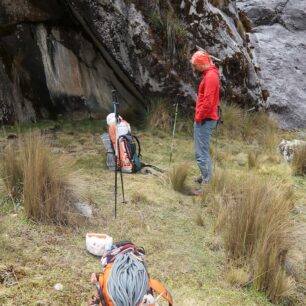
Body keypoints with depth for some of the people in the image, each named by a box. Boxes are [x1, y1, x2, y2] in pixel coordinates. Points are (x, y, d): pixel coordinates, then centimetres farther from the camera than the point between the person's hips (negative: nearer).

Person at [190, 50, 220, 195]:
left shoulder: (210, 76, -16)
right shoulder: (210, 75, 15)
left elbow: (208, 101, -23)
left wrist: (199, 117, -15)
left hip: (204, 120, -10)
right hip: (205, 119, 10)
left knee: (202, 154, -10)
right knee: (203, 152, 19)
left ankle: (207, 185, -8)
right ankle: (206, 178, 30)